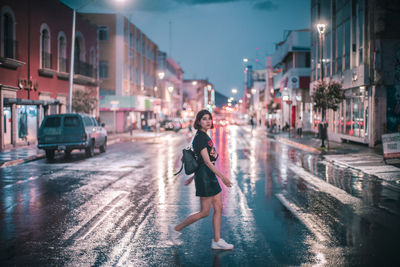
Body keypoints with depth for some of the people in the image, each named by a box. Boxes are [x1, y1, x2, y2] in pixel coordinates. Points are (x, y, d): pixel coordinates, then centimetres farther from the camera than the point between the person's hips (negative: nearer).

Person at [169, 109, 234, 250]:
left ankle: (217, 241, 13)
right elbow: (207, 161, -21)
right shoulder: (199, 137, -16)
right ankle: (176, 229, 12)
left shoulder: (205, 136, 14)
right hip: (204, 176, -9)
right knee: (204, 212, -2)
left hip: (210, 175, 9)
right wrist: (222, 176, -22)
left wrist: (193, 177, 24)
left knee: (218, 208, 7)